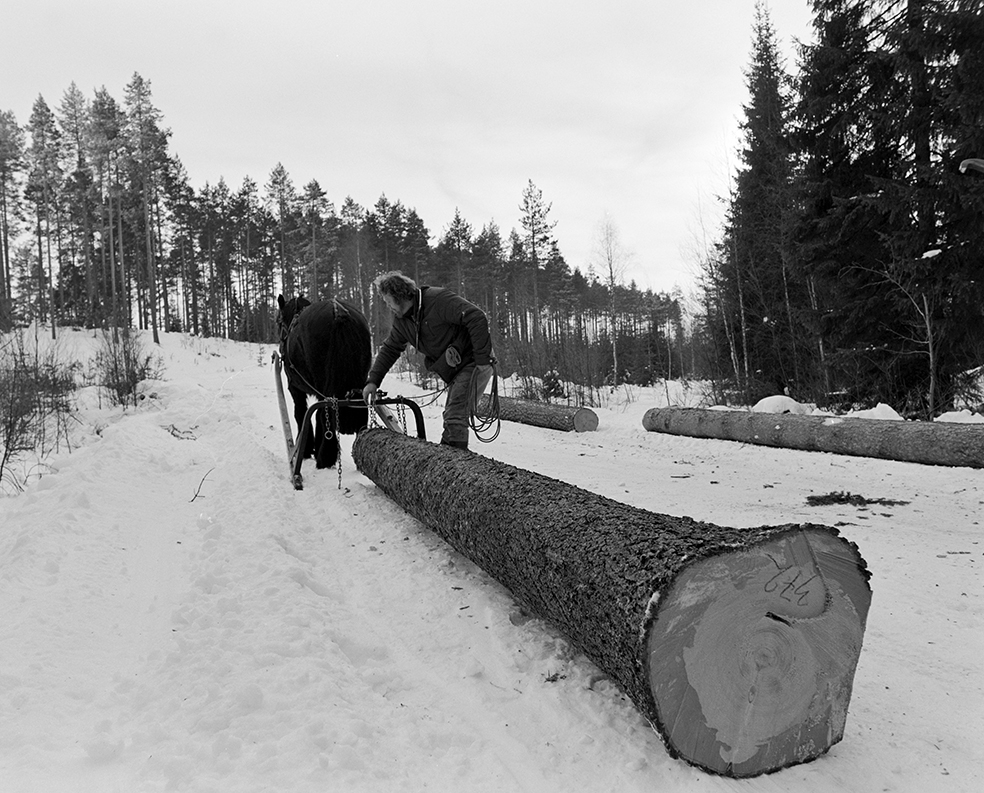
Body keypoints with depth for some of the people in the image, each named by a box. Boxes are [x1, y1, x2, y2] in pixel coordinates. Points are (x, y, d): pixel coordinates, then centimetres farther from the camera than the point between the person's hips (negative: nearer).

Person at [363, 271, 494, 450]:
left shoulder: (439, 299, -21)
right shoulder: (402, 319, 7)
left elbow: (477, 318, -28)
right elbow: (389, 349, 17)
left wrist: (483, 359, -27)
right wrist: (373, 380, 7)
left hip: (474, 363, -9)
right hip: (454, 370, 9)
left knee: (455, 417, -16)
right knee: (451, 417, 14)